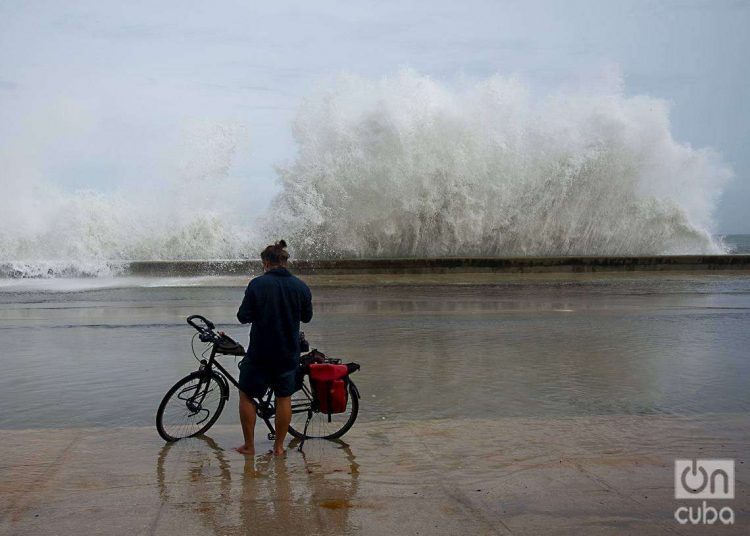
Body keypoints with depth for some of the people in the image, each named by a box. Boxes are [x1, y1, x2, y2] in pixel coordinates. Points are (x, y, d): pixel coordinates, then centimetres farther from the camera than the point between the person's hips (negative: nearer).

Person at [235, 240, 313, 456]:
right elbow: (307, 317, 10)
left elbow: (244, 316, -11)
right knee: (284, 397, 13)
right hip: (289, 353, 3)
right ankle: (279, 446, 18)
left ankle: (249, 446, 15)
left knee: (246, 395, 12)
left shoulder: (257, 284, -11)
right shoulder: (301, 287, -1)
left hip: (259, 353, -3)